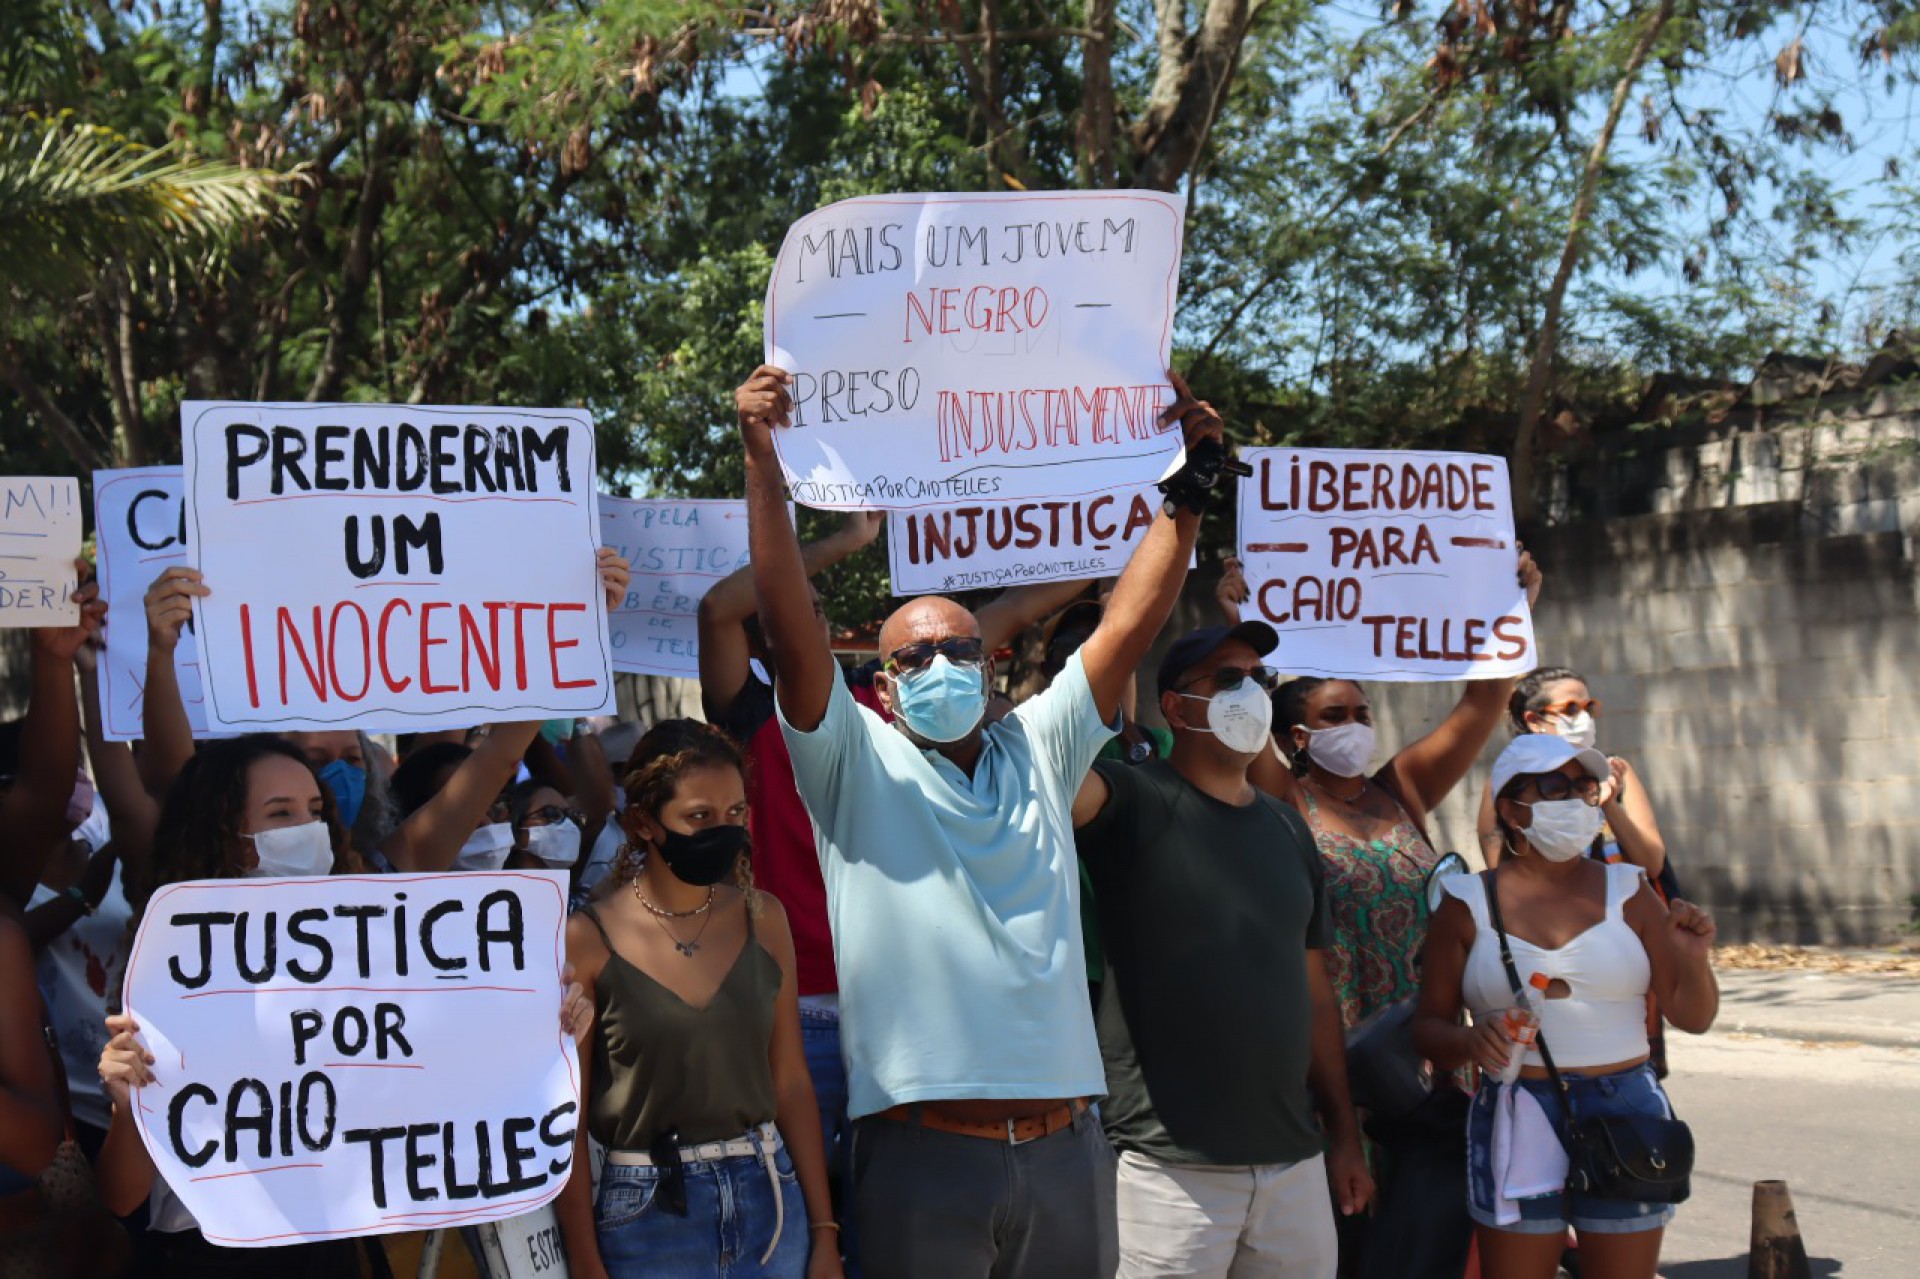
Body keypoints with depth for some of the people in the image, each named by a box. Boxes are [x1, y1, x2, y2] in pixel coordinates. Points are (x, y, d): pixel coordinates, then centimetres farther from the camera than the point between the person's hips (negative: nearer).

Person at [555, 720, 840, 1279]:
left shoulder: (762, 918, 2)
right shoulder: (587, 939, -8)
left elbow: (791, 1083, 6)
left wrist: (824, 1233, 5)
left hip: (771, 1197, 3)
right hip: (647, 1213, -3)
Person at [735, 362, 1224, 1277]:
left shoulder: (1037, 751, 14)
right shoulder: (857, 766, 4)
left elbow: (1132, 623, 9)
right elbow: (791, 625, -9)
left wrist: (1189, 484, 4)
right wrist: (762, 464, -16)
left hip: (1067, 1143, 4)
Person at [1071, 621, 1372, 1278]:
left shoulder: (1287, 827, 13)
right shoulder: (1137, 803, -5)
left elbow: (1314, 990, 17)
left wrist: (1344, 1133, 15)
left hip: (1294, 1161, 6)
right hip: (1170, 1167, -6)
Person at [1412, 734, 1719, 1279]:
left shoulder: (1626, 891, 5)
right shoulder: (1468, 904, 2)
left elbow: (1692, 1017, 6)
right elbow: (1428, 1029, 3)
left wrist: (1695, 959, -13)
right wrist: (1469, 1040, -18)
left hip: (1625, 1115, 1)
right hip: (1514, 1127, -1)